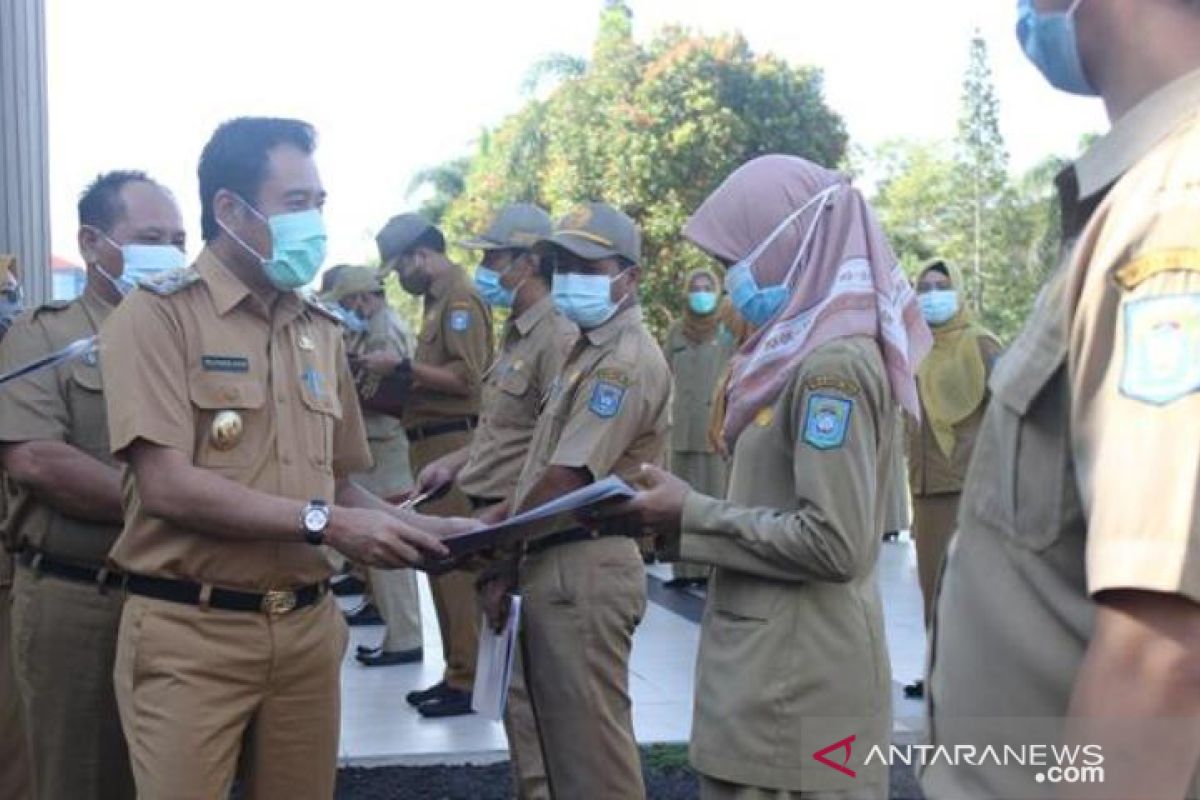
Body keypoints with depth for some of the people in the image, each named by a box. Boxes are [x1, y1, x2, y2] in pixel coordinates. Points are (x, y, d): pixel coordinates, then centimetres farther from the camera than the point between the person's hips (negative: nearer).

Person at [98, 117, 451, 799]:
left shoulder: (323, 331, 12)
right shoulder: (157, 315, -8)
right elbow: (167, 486, -18)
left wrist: (421, 529, -2)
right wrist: (325, 522, -19)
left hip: (307, 627, 6)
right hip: (191, 635, -5)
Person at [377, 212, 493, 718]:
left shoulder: (460, 298, -10)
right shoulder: (440, 298, 19)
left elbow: (466, 376, -19)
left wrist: (403, 367, -15)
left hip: (452, 443, -10)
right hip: (434, 443, 10)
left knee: (456, 562, -7)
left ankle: (468, 680, -2)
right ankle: (456, 671, 20)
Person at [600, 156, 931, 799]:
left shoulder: (833, 363, -16)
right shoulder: (806, 352, 14)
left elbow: (835, 543, -22)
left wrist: (691, 517, -14)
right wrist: (690, 505, 6)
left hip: (796, 680, -9)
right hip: (773, 666, 9)